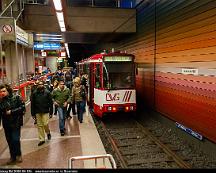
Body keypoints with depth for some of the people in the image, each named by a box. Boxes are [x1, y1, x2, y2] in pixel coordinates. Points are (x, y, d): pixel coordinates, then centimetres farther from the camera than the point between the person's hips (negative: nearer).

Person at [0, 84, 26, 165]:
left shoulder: (17, 98, -6)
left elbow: (22, 108, -12)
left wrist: (11, 111, -17)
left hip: (16, 123, -4)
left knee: (15, 140, -6)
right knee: (9, 141, 10)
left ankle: (18, 155, 17)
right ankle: (13, 157, 26)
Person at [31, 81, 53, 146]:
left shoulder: (47, 92, -4)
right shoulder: (34, 93, 1)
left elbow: (50, 102, -3)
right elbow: (32, 104, 4)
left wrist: (51, 112, -5)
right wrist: (33, 113, 2)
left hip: (45, 111, -2)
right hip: (37, 112, 2)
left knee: (45, 124, -8)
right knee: (39, 125, 7)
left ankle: (48, 132, 25)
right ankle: (41, 139, 18)